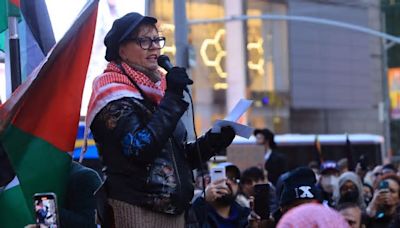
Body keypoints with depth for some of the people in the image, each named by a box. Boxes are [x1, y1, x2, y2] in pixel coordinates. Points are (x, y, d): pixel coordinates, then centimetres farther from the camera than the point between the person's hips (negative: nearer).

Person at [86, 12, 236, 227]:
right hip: (136, 210, -8)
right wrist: (172, 98, -18)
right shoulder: (113, 92, -7)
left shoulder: (155, 90, 17)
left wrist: (212, 142, 3)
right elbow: (140, 150, -21)